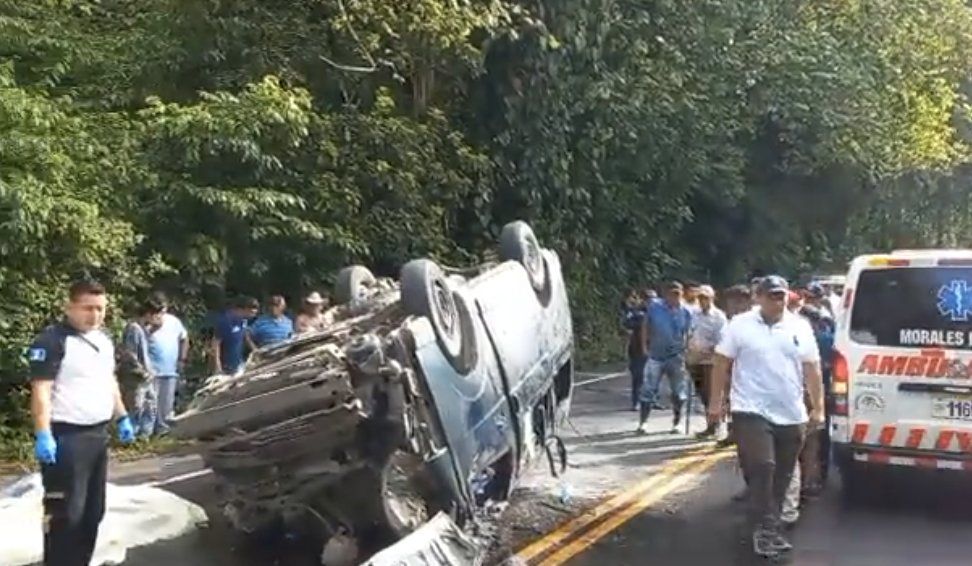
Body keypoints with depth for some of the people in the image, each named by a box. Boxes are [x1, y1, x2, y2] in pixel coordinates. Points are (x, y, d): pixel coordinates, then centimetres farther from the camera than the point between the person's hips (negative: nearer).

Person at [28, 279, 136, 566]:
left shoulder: (104, 339, 13)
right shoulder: (52, 340, -13)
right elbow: (41, 390, -18)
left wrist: (122, 418, 20)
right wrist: (43, 435, -25)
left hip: (98, 434, 9)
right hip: (66, 438, -9)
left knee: (93, 511, 15)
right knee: (66, 513, -7)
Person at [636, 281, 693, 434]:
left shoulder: (685, 312, -5)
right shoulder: (654, 307, -6)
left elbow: (688, 333, 5)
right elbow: (646, 326, 7)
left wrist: (684, 349, -1)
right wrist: (646, 344, 5)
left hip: (676, 357, 1)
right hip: (656, 356, -1)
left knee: (679, 393, 6)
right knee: (648, 390, 0)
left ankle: (676, 424, 22)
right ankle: (642, 423, 9)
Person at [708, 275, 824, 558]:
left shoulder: (800, 327, 5)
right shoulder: (740, 325, -4)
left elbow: (812, 370, 8)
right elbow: (722, 364, -1)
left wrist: (817, 408, 5)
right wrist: (715, 402, -4)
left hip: (791, 416, 4)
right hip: (751, 412, -4)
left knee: (780, 476, 11)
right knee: (762, 469, -16)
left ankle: (767, 527, 24)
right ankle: (765, 530, -9)